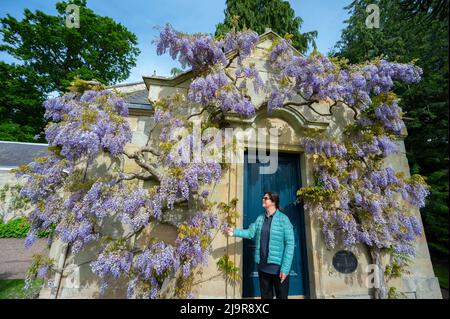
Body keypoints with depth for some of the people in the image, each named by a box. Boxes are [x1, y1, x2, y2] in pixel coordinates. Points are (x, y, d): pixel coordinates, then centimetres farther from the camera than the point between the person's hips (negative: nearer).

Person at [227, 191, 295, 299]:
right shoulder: (260, 218, 5)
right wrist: (235, 232, -14)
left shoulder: (283, 219, -12)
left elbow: (289, 244, -15)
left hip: (278, 266, -5)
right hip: (262, 266, 5)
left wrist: (285, 268, -18)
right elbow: (250, 232, 1)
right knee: (265, 296, 21)